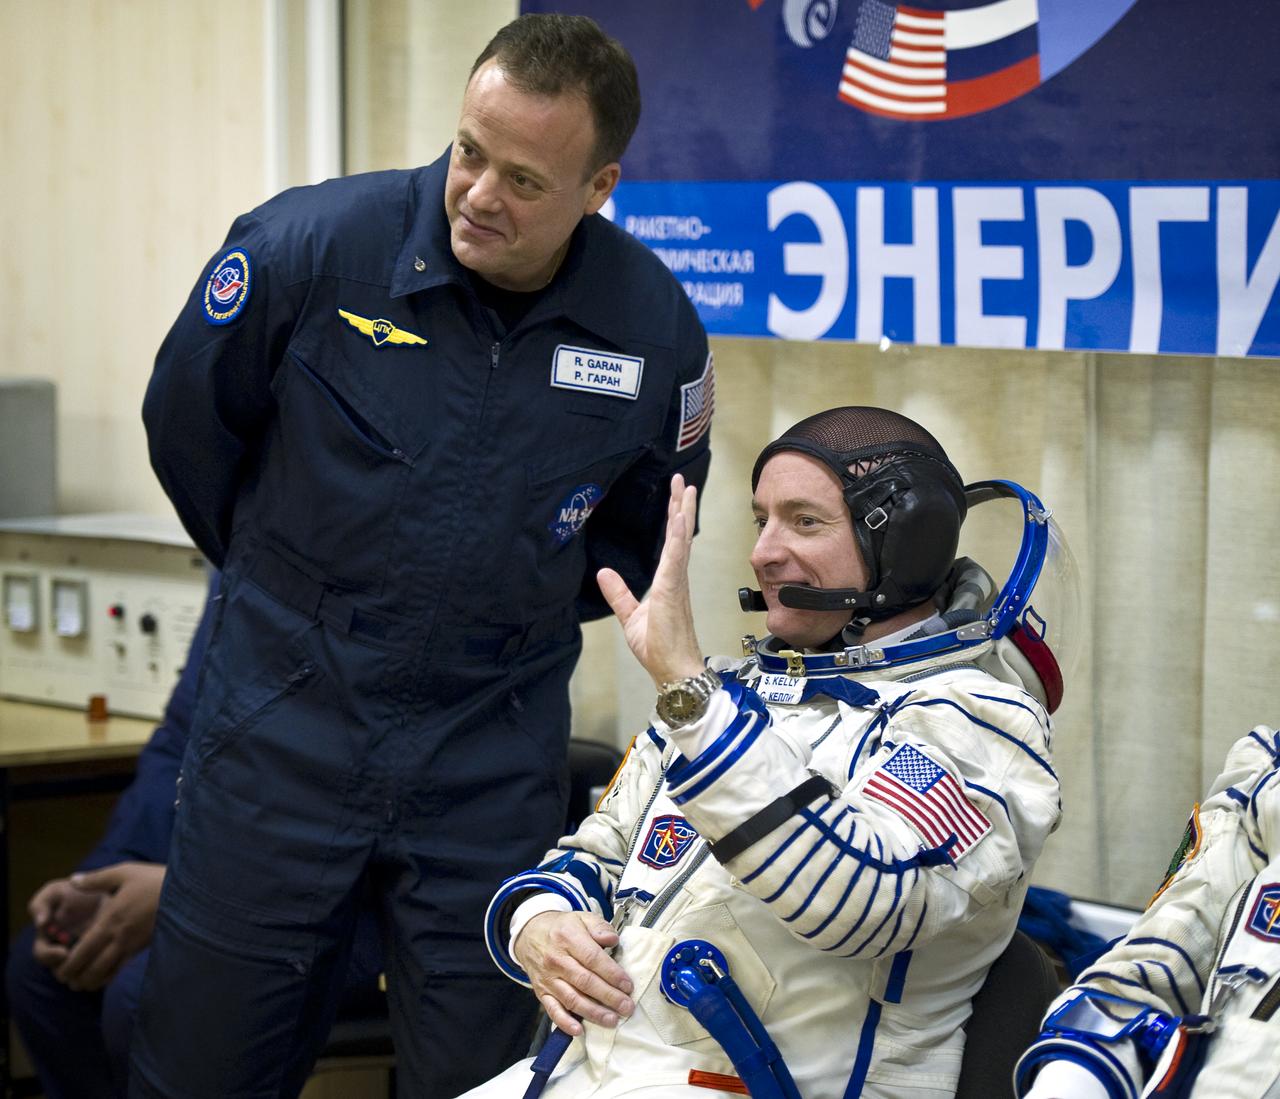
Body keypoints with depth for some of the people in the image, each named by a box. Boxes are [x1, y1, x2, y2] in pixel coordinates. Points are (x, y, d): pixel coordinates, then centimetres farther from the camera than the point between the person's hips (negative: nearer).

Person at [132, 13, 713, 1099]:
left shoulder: (657, 330, -7)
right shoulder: (313, 244, -14)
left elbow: (647, 527, 13)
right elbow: (186, 420, 4)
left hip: (494, 760, 1)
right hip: (285, 725, -1)